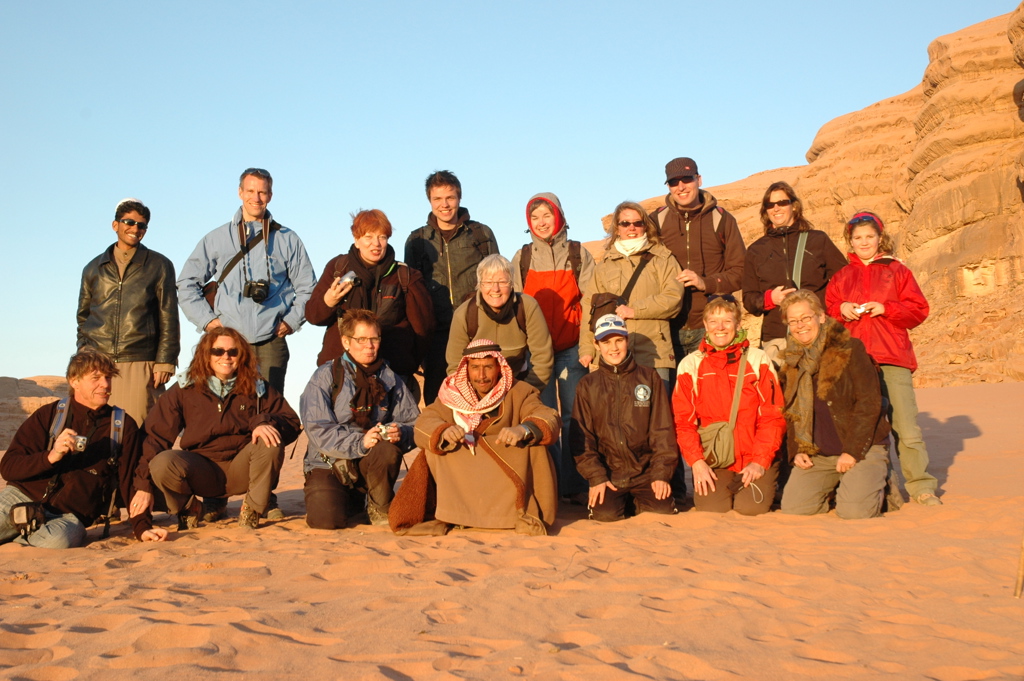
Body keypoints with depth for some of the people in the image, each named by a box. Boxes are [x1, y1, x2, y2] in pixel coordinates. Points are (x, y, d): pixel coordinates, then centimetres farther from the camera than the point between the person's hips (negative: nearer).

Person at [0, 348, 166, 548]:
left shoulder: (123, 426, 8)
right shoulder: (49, 415, 8)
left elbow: (130, 482, 8)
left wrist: (142, 528, -6)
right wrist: (51, 457, -17)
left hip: (69, 515, 1)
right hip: (22, 496, -1)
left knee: (59, 540, -33)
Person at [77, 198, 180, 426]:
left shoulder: (159, 266, 9)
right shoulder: (94, 268, 16)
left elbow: (168, 319, 5)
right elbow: (83, 317, 21)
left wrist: (165, 362, -3)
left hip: (140, 364, -2)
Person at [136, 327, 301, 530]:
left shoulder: (257, 389, 4)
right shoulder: (184, 390, 1)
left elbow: (292, 424, -1)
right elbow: (156, 435, -3)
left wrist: (265, 422, -25)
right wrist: (144, 485, -12)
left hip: (241, 471, 0)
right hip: (200, 472, 0)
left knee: (270, 441, -28)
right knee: (161, 463, -30)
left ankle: (252, 509, -9)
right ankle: (189, 507, 3)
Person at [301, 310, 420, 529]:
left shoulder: (389, 378, 8)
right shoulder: (325, 376, -4)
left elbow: (413, 422, 2)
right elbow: (318, 431, -14)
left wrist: (400, 432, -22)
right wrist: (360, 442, -28)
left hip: (370, 462, 2)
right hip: (328, 464, -2)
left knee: (389, 450, -33)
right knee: (326, 520, -26)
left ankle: (380, 508, -6)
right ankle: (345, 500, 13)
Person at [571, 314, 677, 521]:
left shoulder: (649, 378, 8)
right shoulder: (587, 386, 8)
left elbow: (662, 430, 4)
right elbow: (581, 436, 3)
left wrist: (661, 473, -7)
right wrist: (596, 477, -9)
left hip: (646, 472, 1)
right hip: (608, 474, 0)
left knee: (663, 512, -21)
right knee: (605, 515, -24)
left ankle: (637, 501, 11)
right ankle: (623, 500, 10)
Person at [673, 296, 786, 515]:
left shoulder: (758, 360, 5)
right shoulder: (690, 365, 7)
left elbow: (774, 417, 1)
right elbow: (683, 421, 2)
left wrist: (759, 461, -9)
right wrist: (697, 462, -11)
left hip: (755, 459, 0)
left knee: (751, 507, -20)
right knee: (711, 507, -21)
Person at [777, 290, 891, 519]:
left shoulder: (850, 349, -9)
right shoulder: (792, 360, 9)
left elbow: (869, 404, -13)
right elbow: (790, 412, 16)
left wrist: (852, 452, -17)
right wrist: (796, 451, 1)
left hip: (861, 448, -5)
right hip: (817, 454, 5)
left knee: (854, 511, -22)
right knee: (792, 507, -11)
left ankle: (876, 484, 12)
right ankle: (833, 485, 19)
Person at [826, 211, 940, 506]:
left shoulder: (897, 271, 10)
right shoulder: (841, 277, 17)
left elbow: (918, 310, 4)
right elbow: (827, 308, 15)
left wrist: (886, 309, -10)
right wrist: (841, 310, -5)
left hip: (893, 359, -2)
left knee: (906, 426, -7)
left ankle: (921, 486, 0)